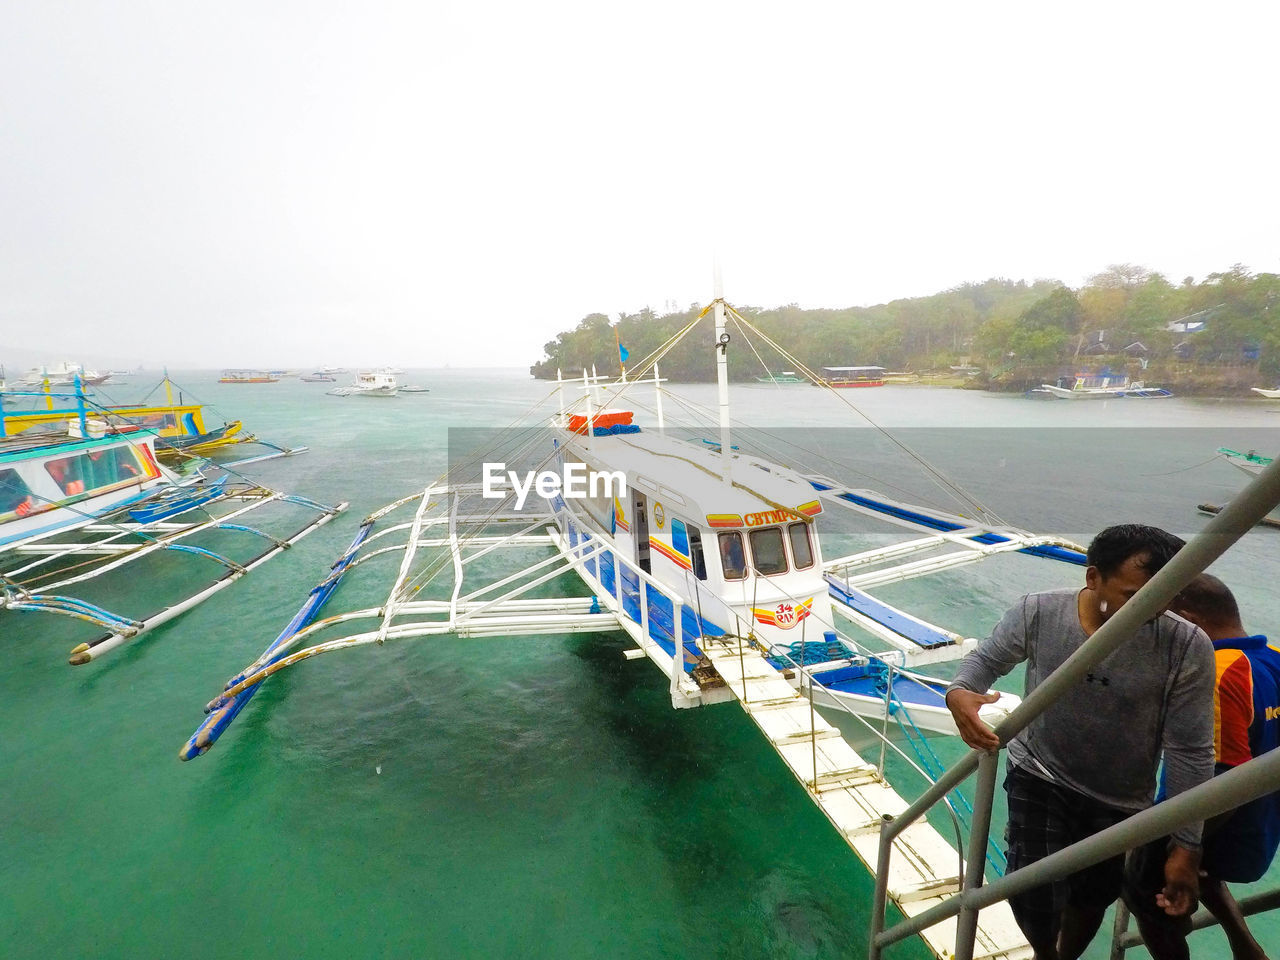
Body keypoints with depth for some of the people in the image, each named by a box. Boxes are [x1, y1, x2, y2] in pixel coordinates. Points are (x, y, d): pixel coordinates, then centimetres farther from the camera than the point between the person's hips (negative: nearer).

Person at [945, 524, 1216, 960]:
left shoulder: (1187, 648, -23)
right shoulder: (1037, 613, -22)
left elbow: (1190, 752, -14)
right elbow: (987, 658, -6)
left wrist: (1186, 845, -8)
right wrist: (960, 692, -29)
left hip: (1120, 802, 1)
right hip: (1039, 778, -1)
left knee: (1090, 901, 21)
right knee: (1034, 896, -8)